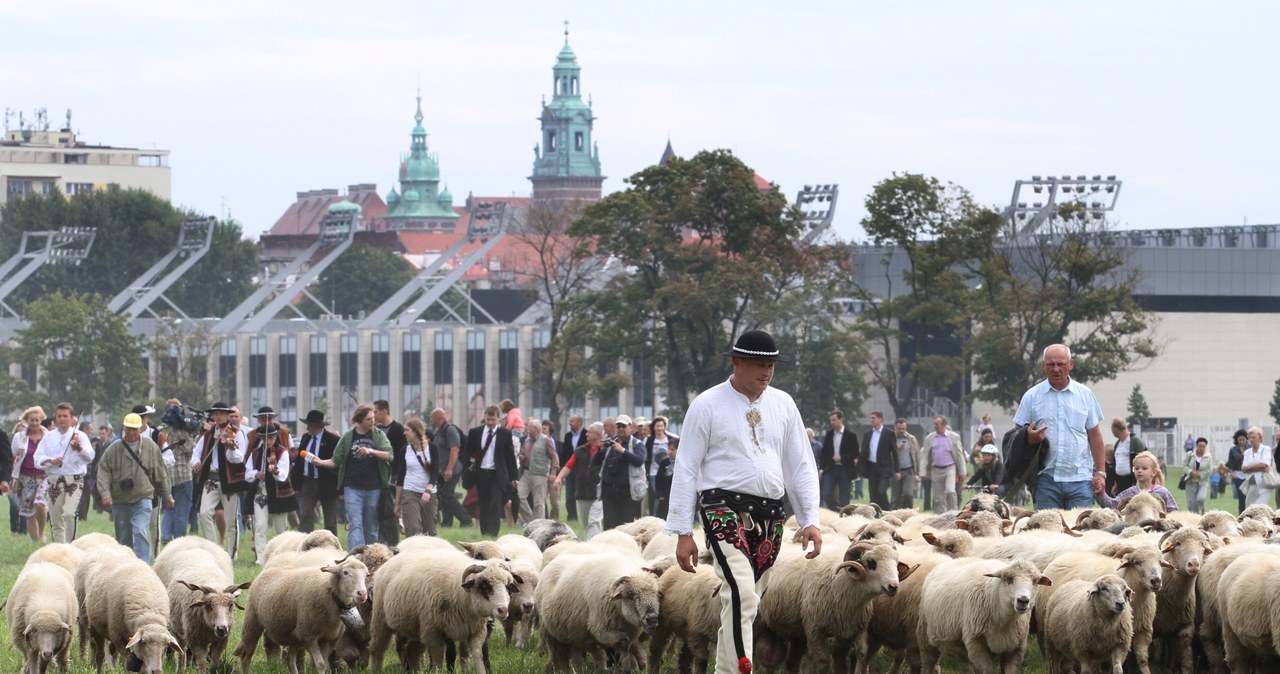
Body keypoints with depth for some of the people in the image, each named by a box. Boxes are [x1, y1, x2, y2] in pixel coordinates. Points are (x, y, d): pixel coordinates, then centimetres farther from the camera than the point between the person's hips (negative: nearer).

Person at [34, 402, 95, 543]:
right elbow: (38, 458, 5)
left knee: (69, 514, -23)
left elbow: (90, 457, -12)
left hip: (74, 481, -4)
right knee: (56, 521, 5)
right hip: (53, 481, 4)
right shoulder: (49, 437, 12)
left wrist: (79, 447, -32)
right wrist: (51, 461, -14)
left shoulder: (79, 435, 2)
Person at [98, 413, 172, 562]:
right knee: (123, 538, 10)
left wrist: (166, 496, 17)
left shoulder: (150, 446, 2)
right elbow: (103, 471, -1)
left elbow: (160, 473, 11)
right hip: (120, 500, 2)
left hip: (143, 498, -2)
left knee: (141, 533, -18)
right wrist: (105, 492, -16)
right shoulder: (114, 448, 0)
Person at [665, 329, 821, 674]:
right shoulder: (707, 406, -1)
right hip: (725, 509, -5)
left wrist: (810, 520, 5)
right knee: (741, 594, -23)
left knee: (746, 601, 9)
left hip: (770, 516, 5)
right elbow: (686, 470, -1)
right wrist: (683, 533, -5)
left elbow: (800, 466, 16)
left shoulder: (783, 405, 12)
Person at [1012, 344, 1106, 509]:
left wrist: (1100, 472, 5)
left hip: (1080, 478, 0)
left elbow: (1095, 435, 11)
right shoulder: (1032, 396, 6)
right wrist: (1030, 438, -16)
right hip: (1047, 478, 0)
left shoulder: (1084, 394, 9)